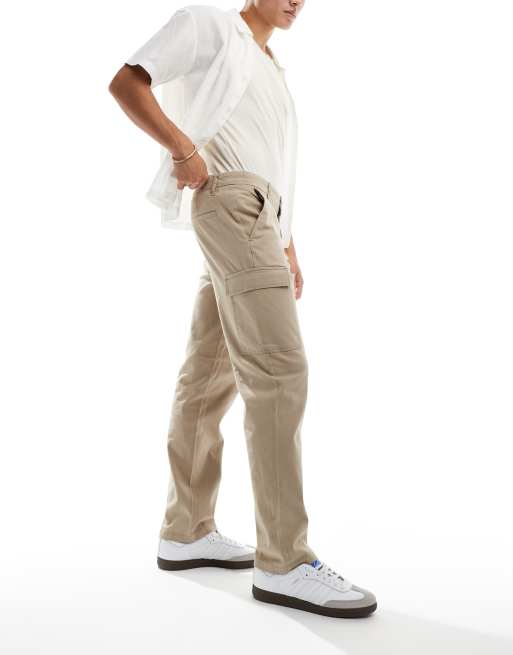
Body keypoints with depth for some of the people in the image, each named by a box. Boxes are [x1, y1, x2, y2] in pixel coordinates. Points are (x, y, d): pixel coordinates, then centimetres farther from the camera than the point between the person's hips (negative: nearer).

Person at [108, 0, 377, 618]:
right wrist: (182, 145, -16)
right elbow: (126, 83, -2)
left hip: (256, 211, 10)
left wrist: (287, 248, 22)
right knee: (278, 368, -19)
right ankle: (284, 561, -19)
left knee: (210, 374, 7)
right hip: (230, 199, -10)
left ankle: (186, 532, 13)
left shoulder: (269, 68, 31)